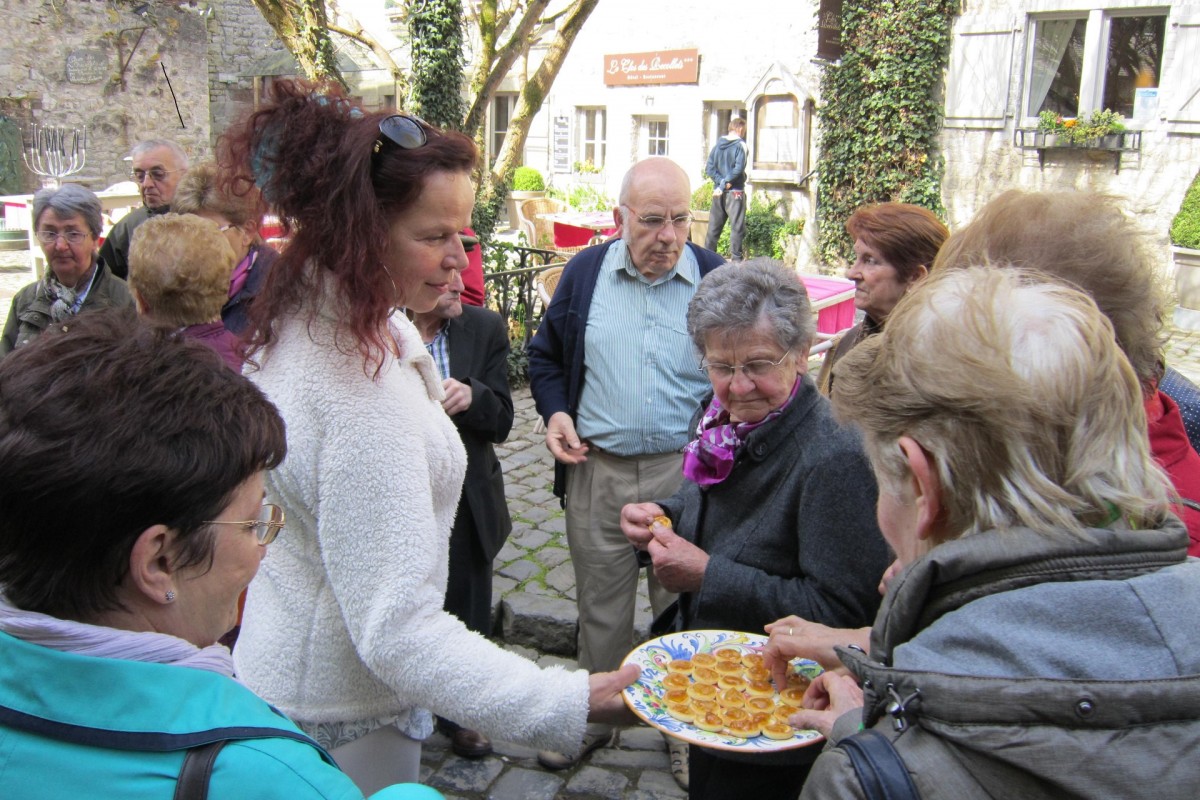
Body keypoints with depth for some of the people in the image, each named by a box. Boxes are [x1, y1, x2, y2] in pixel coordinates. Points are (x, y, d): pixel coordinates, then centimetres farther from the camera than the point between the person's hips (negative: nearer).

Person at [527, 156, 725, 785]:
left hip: (685, 474, -2)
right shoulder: (584, 273, 3)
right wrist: (555, 411, -4)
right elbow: (545, 357, 14)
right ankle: (595, 716, 38)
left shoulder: (716, 280, -3)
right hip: (595, 471, 2)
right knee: (599, 605, 16)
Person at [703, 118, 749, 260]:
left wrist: (721, 182, -4)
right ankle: (736, 258, -3)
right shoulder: (741, 146, -7)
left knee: (714, 226, 9)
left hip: (718, 191, 5)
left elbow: (709, 168, 3)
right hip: (735, 192, -5)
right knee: (737, 227, -1)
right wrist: (725, 184, -12)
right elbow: (738, 169, -18)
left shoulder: (717, 145, 9)